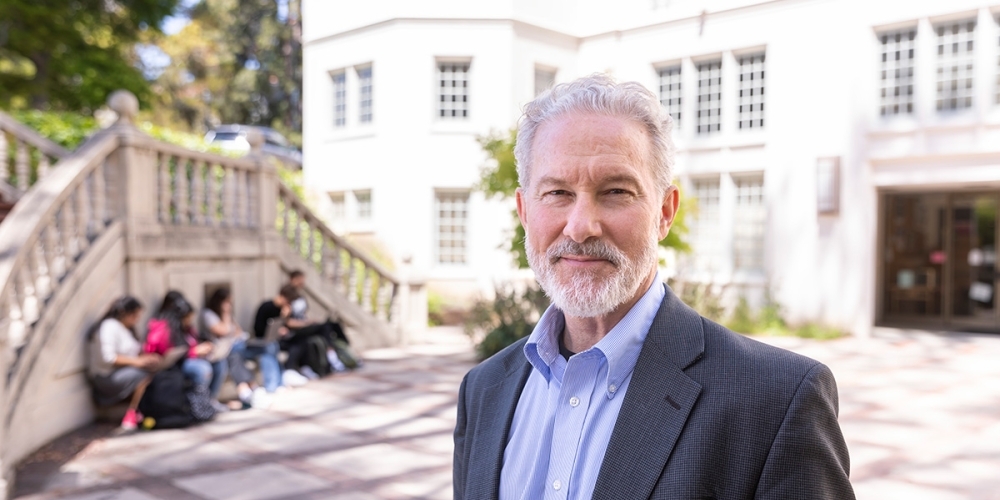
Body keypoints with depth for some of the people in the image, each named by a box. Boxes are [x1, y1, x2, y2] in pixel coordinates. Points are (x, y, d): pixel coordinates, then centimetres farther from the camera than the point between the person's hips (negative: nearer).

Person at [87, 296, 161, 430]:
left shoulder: (127, 328, 15)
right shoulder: (109, 326, -14)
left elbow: (134, 352, 13)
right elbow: (108, 357, -25)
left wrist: (148, 357, -7)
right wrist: (136, 361, -24)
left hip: (123, 373, 9)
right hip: (107, 378, -9)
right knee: (145, 374, -29)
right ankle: (131, 415, -19)